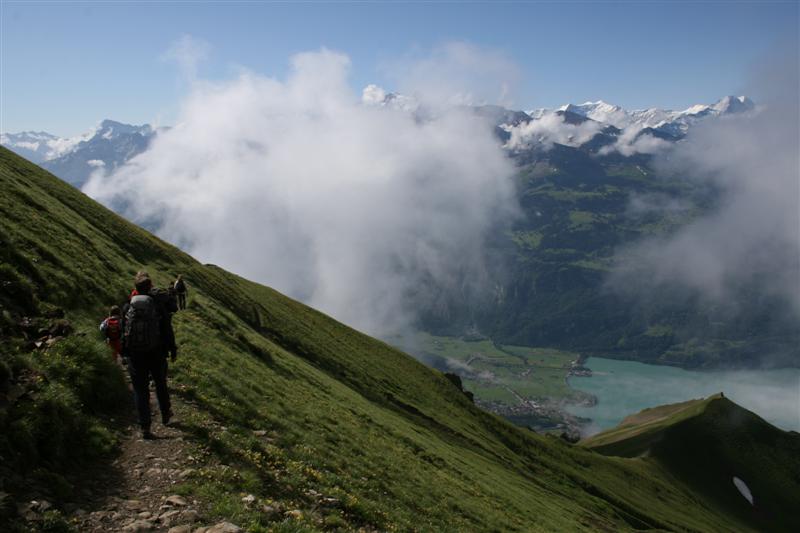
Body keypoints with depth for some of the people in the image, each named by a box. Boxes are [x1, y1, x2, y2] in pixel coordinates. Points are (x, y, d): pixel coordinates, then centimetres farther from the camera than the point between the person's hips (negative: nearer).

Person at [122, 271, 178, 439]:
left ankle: (145, 427, 1)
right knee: (160, 383, 21)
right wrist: (173, 349, 4)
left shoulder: (128, 307, -2)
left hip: (135, 355, 1)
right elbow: (167, 330, -5)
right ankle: (165, 414, 37)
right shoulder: (159, 305, -8)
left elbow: (123, 332, 5)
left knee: (140, 390, 5)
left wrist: (125, 352, 15)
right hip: (156, 353, -1)